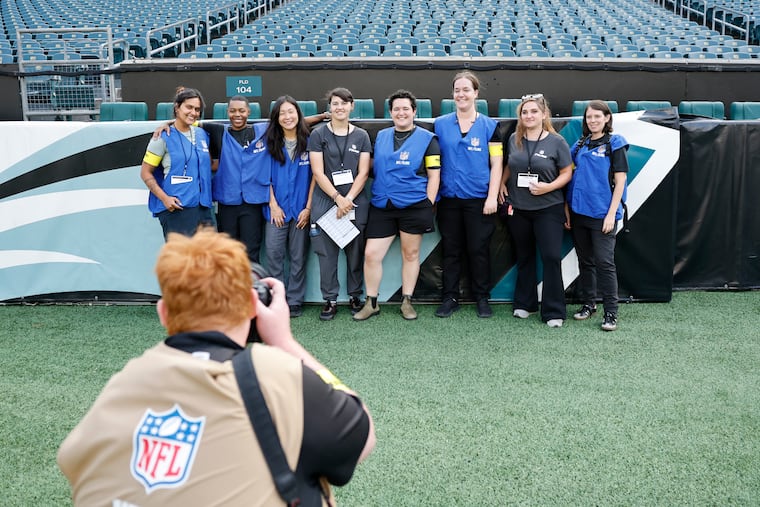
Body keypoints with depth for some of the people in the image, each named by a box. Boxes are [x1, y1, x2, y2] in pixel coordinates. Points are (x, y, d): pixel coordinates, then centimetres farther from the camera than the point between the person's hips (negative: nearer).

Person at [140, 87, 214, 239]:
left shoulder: (201, 134, 13)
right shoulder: (164, 137, -3)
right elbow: (145, 173, -3)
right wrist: (164, 198, -15)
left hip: (203, 208, 6)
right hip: (176, 209, -6)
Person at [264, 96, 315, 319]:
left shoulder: (309, 142, 1)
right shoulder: (271, 142, 4)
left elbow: (314, 177, 0)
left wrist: (308, 208, -5)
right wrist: (273, 205, -3)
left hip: (301, 209, -1)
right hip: (277, 208, 1)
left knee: (298, 257, 5)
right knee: (273, 253, -4)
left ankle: (295, 301, 14)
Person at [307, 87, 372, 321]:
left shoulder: (361, 135, 8)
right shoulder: (318, 134, 3)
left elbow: (363, 172, 2)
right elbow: (318, 172, -3)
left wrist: (348, 199, -10)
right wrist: (338, 198, -12)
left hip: (355, 203, 1)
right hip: (325, 202, -1)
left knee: (355, 252, 6)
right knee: (327, 253, 0)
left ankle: (355, 296, 20)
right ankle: (330, 300, 10)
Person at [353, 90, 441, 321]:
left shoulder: (427, 138, 1)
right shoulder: (380, 137, 11)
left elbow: (434, 174, -1)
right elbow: (371, 168, 19)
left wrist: (428, 204, -7)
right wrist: (373, 195, 8)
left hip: (414, 206, -3)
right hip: (382, 206, 3)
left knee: (411, 254, 8)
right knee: (371, 254, -2)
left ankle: (406, 302, 21)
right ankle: (371, 302, 13)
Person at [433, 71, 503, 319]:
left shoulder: (489, 126, 2)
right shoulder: (440, 124, 6)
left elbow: (496, 164, -1)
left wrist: (492, 197, -9)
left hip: (479, 199, -2)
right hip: (449, 198, 2)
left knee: (479, 249, 3)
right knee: (451, 249, 7)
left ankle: (482, 298, 17)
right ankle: (450, 298, 17)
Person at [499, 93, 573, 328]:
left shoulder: (556, 142, -7)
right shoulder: (514, 140, 4)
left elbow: (567, 173, -4)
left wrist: (549, 187, -19)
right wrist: (502, 183, 4)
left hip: (548, 209, -4)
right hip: (517, 208, 4)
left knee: (551, 257, -6)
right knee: (524, 256, 15)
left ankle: (553, 311, 2)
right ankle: (524, 303, 28)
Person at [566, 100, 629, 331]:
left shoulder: (614, 144, -3)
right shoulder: (580, 145, 11)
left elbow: (620, 181, -7)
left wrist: (611, 213, -13)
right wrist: (567, 210, 7)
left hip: (602, 214, -5)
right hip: (579, 212, 5)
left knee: (604, 262, -4)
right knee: (585, 261, 13)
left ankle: (611, 312, 3)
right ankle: (588, 303, 25)